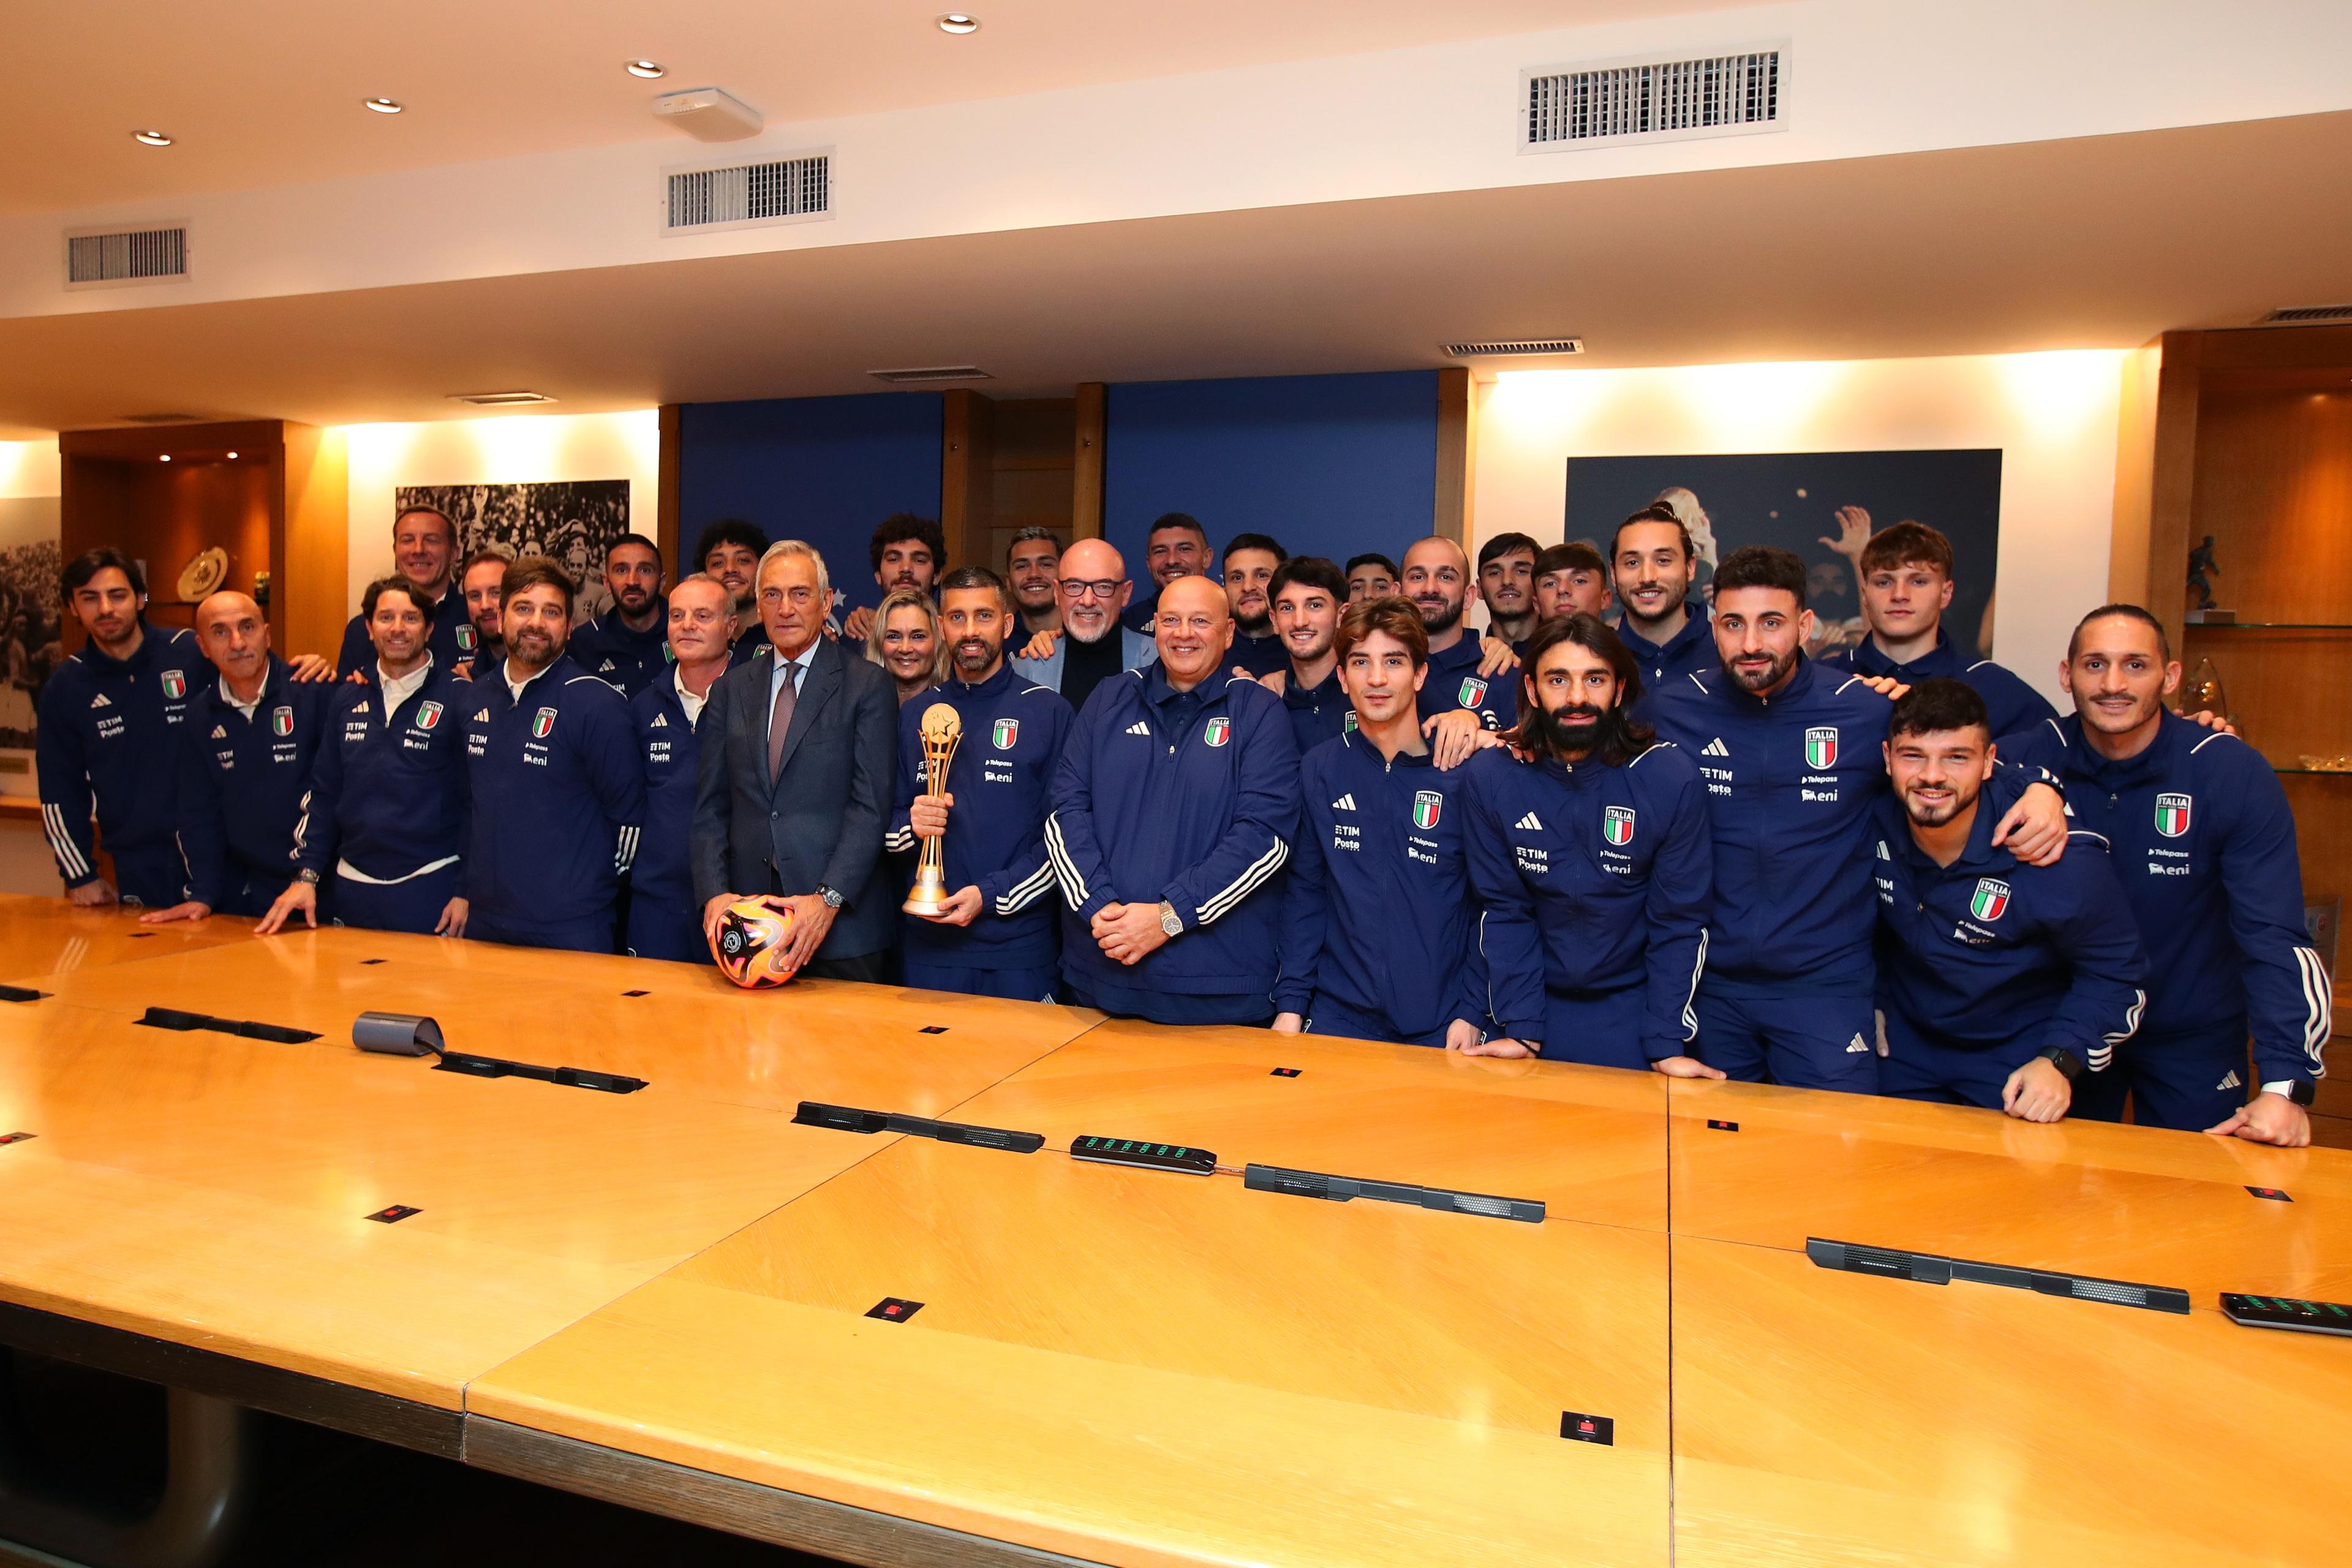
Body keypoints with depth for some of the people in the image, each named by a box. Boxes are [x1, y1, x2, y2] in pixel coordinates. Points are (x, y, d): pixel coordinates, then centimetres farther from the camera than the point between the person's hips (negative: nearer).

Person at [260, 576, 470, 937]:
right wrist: (307, 875, 5)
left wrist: (466, 891, -9)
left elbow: (476, 801, -6)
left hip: (430, 888, -5)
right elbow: (324, 792, 14)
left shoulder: (458, 698, -5)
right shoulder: (348, 698, 10)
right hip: (351, 888, 5)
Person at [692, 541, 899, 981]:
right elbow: (711, 806, 10)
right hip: (747, 915, 4)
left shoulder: (867, 685, -1)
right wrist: (714, 893, -5)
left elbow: (872, 806, -9)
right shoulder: (731, 689, 12)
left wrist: (828, 899, -18)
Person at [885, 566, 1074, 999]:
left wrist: (990, 894, -15)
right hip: (929, 944, 3)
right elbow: (885, 823, 13)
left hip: (1020, 947, -3)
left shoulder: (1050, 712, -2)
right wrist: (912, 826, -10)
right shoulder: (913, 716, 10)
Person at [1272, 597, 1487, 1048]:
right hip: (1339, 1015, 1)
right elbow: (1305, 893, 4)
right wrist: (1290, 1003, -1)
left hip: (1440, 1026, -1)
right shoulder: (1319, 770, -1)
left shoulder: (1463, 773, -6)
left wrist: (1472, 1012, -6)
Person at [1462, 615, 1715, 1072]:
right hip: (1539, 1000, 1)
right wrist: (1521, 1028, -12)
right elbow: (1504, 910, -8)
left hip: (1634, 1002, -1)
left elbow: (1680, 921, -10)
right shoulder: (1489, 777, -13)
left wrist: (1667, 1044, -13)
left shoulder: (1671, 778, -15)